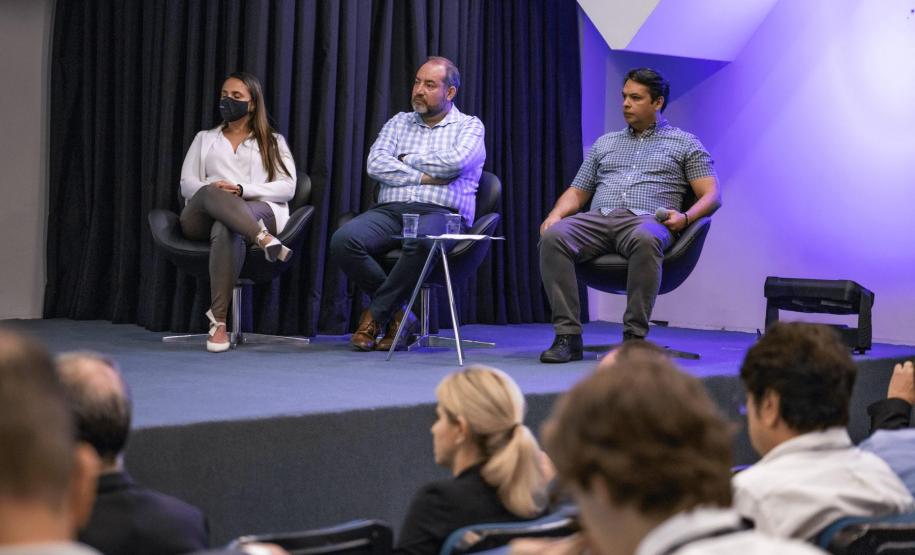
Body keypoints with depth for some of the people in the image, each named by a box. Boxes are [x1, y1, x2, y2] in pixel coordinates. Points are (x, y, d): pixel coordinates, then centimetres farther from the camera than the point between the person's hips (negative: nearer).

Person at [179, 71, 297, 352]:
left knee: (225, 228, -40)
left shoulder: (273, 142, 24)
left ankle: (218, 320, -48)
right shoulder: (205, 139, 31)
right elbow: (187, 184, 17)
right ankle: (264, 240, -57)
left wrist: (242, 190, -8)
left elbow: (287, 188, 8)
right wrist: (210, 189, -9)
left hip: (258, 212, -1)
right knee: (211, 194, -38)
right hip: (202, 218, 2)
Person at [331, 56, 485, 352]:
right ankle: (397, 314, -11)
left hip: (440, 212, -4)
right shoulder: (399, 122, 22)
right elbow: (376, 164, 4)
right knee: (343, 240, -28)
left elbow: (456, 161, -11)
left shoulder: (469, 126, 12)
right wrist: (424, 176, -5)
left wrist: (406, 160, 2)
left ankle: (375, 315, -19)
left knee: (421, 241, -42)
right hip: (390, 210, 4)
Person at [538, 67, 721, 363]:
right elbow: (577, 192, 26)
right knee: (554, 236, -30)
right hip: (598, 218, 4)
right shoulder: (605, 143, 30)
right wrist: (555, 214, 3)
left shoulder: (685, 144, 18)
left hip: (646, 220, -3)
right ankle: (567, 336, -32)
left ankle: (634, 336, -36)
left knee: (645, 240, -42)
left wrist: (685, 217, -13)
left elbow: (712, 195, 8)